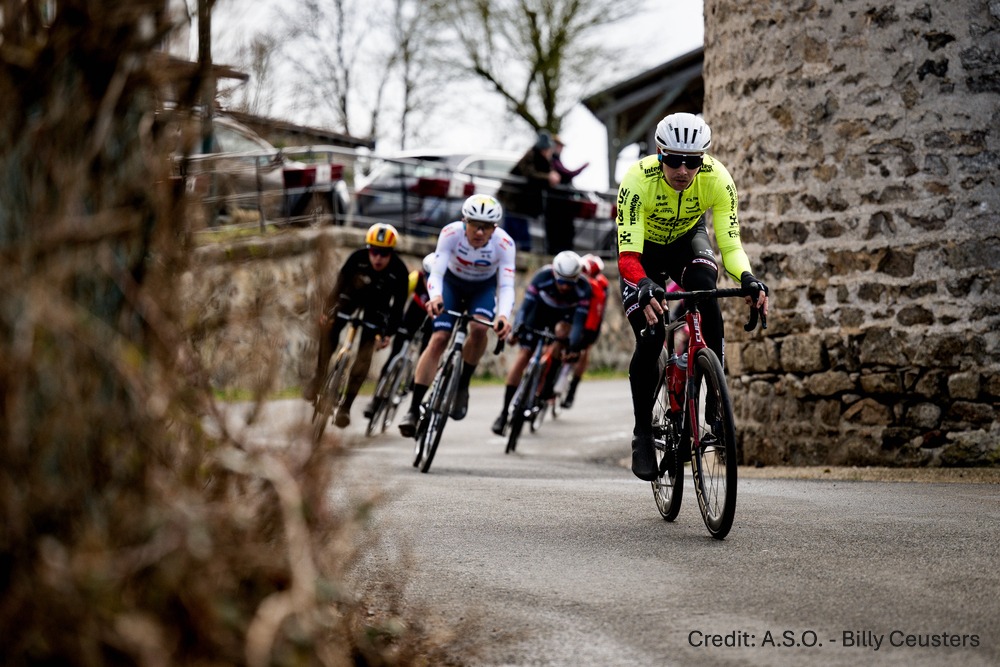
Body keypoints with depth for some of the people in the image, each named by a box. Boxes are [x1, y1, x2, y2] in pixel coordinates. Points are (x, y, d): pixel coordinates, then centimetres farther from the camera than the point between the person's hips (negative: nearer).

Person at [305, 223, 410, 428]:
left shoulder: (399, 271, -30)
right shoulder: (357, 258, -30)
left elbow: (398, 305, -24)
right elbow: (340, 283, -28)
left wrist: (388, 332, -30)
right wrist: (328, 309, -38)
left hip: (378, 303, -1)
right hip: (352, 294, 1)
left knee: (366, 351, -15)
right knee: (328, 324, -25)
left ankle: (346, 405, -9)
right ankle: (319, 376, -7)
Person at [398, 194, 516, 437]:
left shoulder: (504, 243, -31)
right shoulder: (451, 233, -31)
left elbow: (506, 285, -35)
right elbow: (436, 273, -36)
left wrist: (503, 315, -55)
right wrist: (435, 297, -58)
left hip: (484, 288, 0)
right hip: (452, 283, 0)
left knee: (479, 328, -29)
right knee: (438, 339, -16)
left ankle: (462, 386, -6)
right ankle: (413, 409, -13)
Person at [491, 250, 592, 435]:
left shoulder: (584, 289, -33)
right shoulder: (542, 277, -34)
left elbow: (579, 321, -37)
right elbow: (526, 305, -37)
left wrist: (574, 346, -51)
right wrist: (517, 329, -52)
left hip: (565, 314, 1)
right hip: (541, 308, -1)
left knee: (562, 331, -32)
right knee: (523, 355, -12)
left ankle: (548, 381, -12)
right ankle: (505, 412, -10)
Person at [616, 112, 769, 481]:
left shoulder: (717, 179, -30)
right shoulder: (638, 179, -36)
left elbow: (730, 243, -28)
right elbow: (628, 254, -40)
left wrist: (748, 278, -48)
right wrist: (644, 287, -60)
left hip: (688, 237, 1)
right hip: (644, 247, -1)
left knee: (705, 290, -32)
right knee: (649, 340, -17)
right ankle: (643, 432, 2)